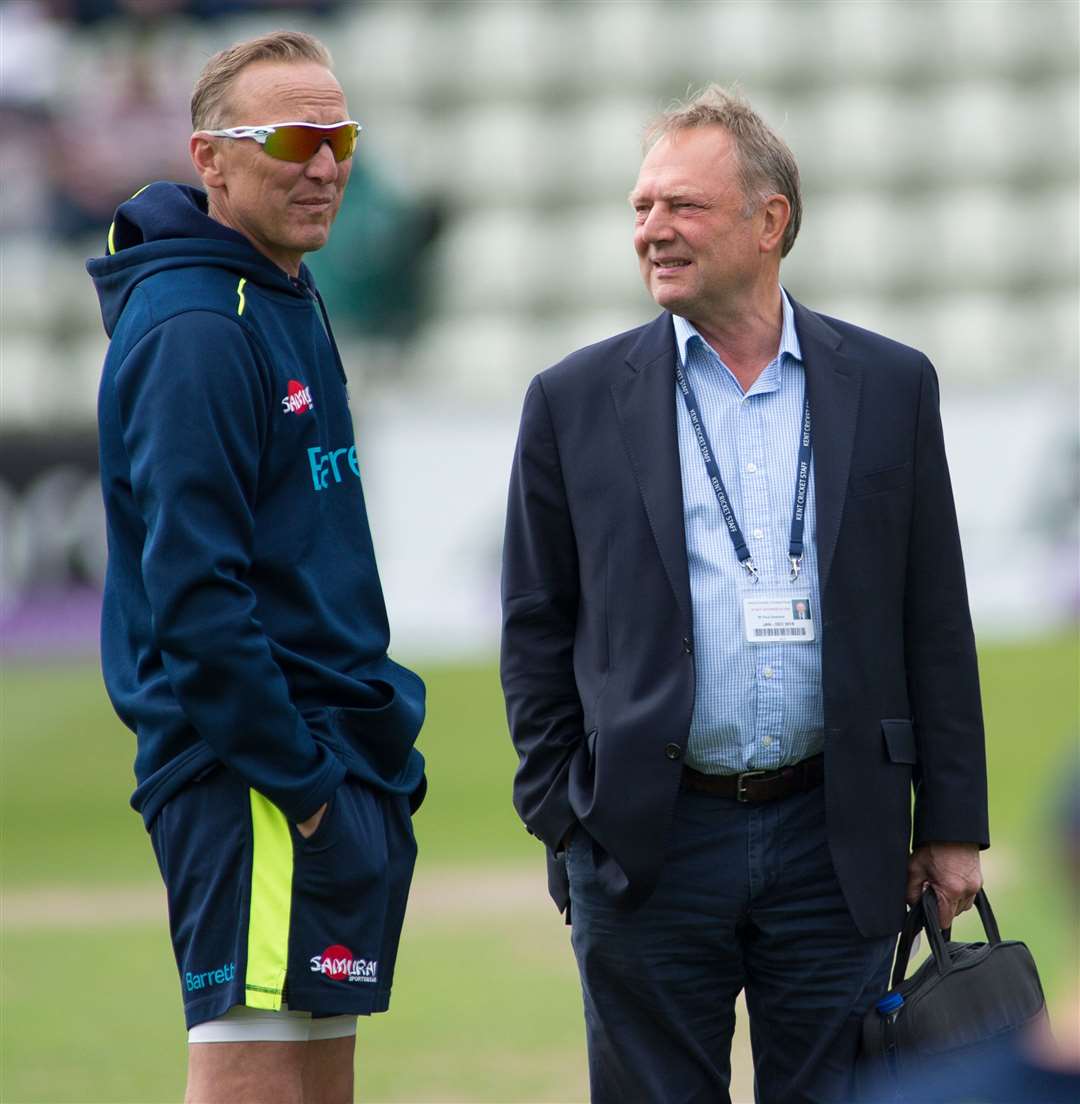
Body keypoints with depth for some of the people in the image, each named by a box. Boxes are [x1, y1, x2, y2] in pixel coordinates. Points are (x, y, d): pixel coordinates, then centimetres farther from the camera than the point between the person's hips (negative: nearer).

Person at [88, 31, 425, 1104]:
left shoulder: (290, 310, 17)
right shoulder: (193, 331, -15)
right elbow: (193, 594, -21)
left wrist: (377, 760, 14)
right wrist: (300, 780, -19)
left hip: (334, 774, 10)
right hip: (258, 785, -10)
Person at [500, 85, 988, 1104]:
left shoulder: (889, 387, 6)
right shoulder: (577, 402, 4)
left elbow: (935, 625, 7)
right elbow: (536, 629, 7)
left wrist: (952, 825, 5)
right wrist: (561, 818, 0)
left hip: (833, 840, 1)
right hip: (646, 849, 0)